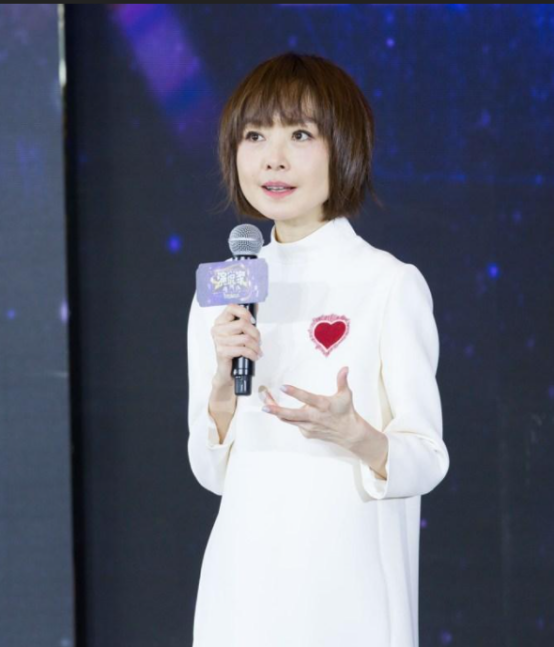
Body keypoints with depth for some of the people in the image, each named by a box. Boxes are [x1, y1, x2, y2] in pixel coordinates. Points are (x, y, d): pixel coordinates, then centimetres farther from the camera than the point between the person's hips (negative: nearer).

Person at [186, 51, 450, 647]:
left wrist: (351, 433, -25)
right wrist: (224, 384, -11)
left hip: (346, 582, -4)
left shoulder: (392, 284, -8)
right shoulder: (220, 295, 6)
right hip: (246, 574, 4)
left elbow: (427, 461, -7)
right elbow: (213, 471, 6)